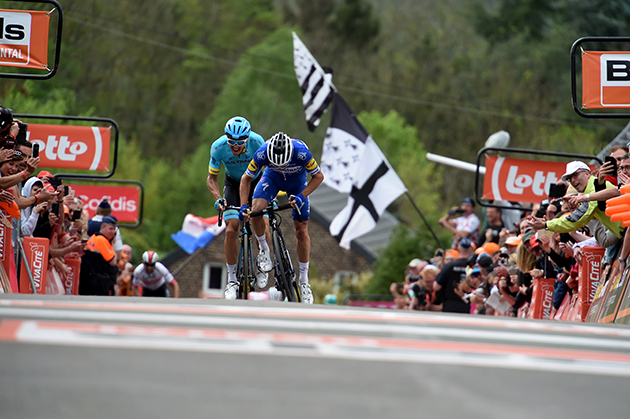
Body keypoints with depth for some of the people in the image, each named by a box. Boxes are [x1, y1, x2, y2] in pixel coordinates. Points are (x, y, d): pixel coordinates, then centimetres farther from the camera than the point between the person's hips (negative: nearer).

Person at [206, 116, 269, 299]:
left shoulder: (257, 142, -30)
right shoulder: (218, 147, -26)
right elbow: (212, 177, -13)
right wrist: (218, 199, -30)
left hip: (256, 183, -1)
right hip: (233, 184, 1)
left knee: (263, 229, -15)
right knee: (231, 230, -15)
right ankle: (232, 279, -4)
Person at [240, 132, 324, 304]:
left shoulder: (301, 153, -39)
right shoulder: (262, 154, -35)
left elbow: (318, 176, -21)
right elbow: (246, 178, -18)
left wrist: (301, 196, -32)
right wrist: (243, 206, -27)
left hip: (297, 180, -1)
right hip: (272, 178, 1)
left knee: (301, 231, -2)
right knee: (255, 211, -27)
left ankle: (304, 280, 12)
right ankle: (263, 249, 0)